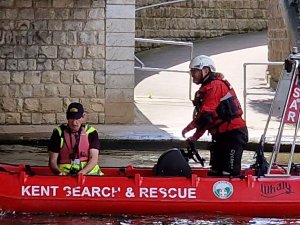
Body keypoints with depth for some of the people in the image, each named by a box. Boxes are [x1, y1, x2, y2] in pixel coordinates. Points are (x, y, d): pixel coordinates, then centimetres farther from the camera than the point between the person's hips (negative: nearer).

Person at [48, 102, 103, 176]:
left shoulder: (91, 133, 7)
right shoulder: (58, 133, 6)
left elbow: (93, 158, -3)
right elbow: (52, 161, 5)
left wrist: (83, 172, -22)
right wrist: (59, 172, -17)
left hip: (88, 172, 1)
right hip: (65, 173, -1)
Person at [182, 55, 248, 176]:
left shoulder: (215, 86, -14)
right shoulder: (206, 88, 19)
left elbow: (206, 115, -22)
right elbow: (205, 119, 21)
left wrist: (188, 128, -11)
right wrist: (195, 137, 11)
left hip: (233, 134, -11)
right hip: (221, 135, 11)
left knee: (229, 173, -13)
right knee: (215, 172, 12)